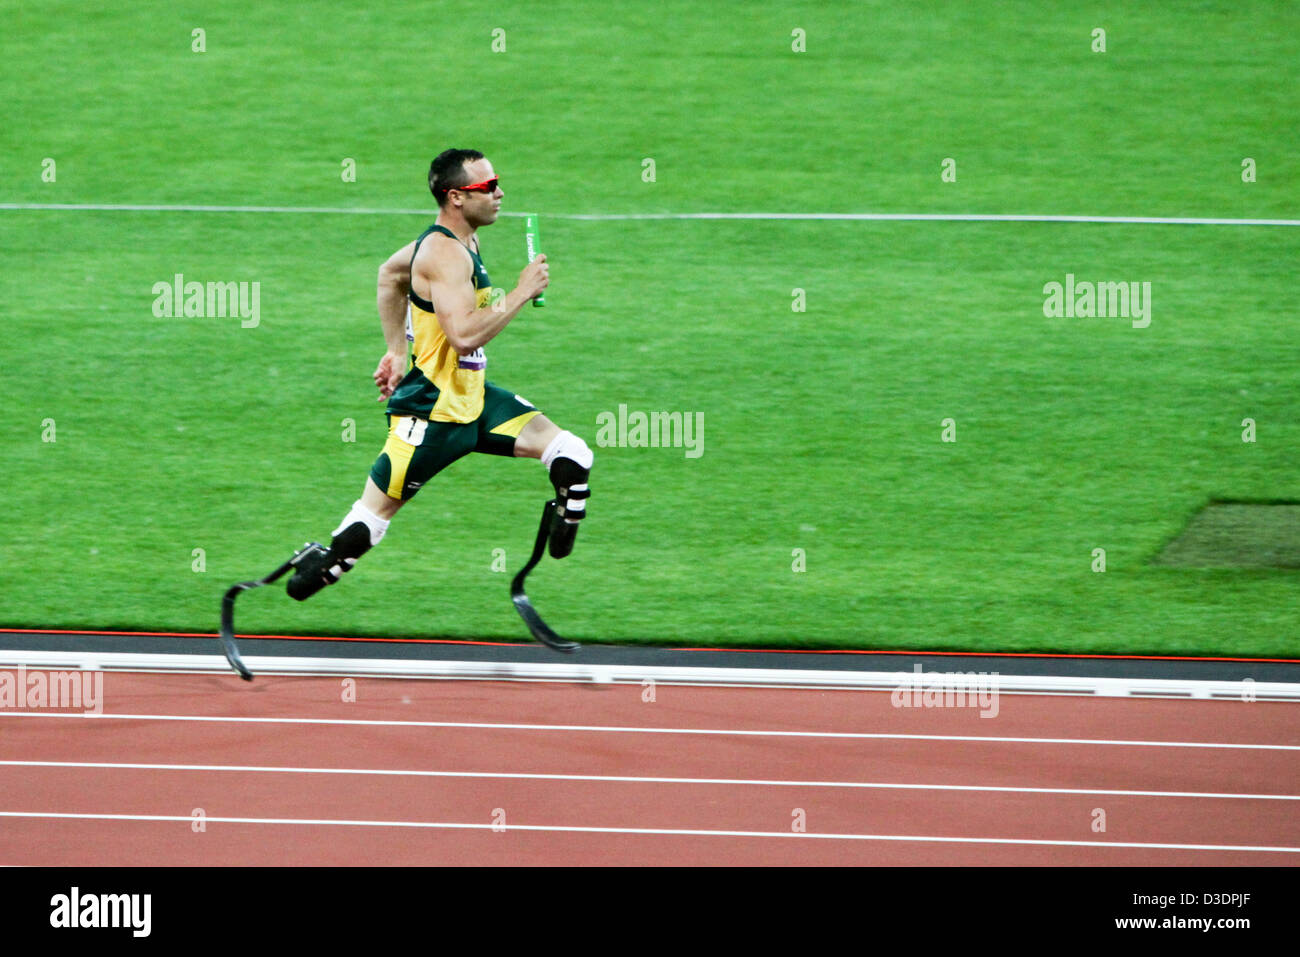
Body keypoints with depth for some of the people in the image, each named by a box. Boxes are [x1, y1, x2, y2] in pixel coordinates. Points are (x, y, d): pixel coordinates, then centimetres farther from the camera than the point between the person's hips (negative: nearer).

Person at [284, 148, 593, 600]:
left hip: (472, 398, 9)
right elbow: (464, 335, -34)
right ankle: (319, 567, 20)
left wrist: (397, 349, 26)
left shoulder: (459, 240, 9)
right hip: (432, 410, -9)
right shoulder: (445, 253, -22)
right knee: (375, 512, 0)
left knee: (572, 457, -4)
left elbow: (390, 273, 26)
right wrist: (521, 293, -27)